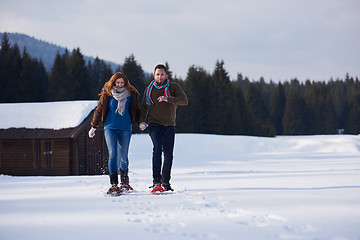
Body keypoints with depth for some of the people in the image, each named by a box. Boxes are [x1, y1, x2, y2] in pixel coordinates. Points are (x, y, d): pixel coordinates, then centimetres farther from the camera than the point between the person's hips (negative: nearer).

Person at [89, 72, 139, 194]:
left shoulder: (131, 94, 4)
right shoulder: (107, 94, 2)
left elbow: (135, 111, 18)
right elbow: (99, 110, 12)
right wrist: (93, 127, 16)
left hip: (125, 129, 1)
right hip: (110, 128, -1)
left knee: (123, 157, 5)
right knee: (112, 154, -12)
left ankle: (124, 182, 25)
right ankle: (114, 184, -10)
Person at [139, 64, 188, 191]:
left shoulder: (173, 87, 0)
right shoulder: (149, 89, 7)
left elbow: (184, 100, -14)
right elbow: (144, 106, 18)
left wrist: (168, 99, -29)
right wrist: (142, 120, 1)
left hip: (169, 126, 1)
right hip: (154, 125, -1)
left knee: (168, 154, 2)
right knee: (158, 148, -22)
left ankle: (166, 181, 15)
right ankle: (156, 178, -20)